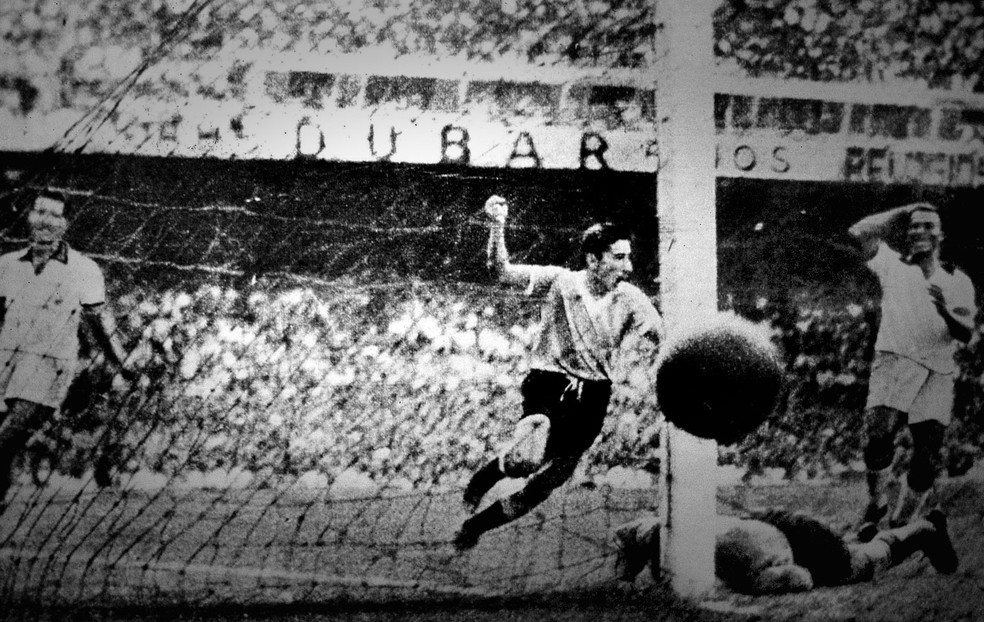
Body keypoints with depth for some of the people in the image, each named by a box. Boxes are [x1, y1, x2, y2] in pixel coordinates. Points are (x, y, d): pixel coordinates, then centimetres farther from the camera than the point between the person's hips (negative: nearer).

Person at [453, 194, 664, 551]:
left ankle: (476, 524, 31)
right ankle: (483, 478, 5)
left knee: (547, 484, 7)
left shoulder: (631, 299, -2)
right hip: (549, 384, -4)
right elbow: (503, 273, -13)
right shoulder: (559, 281, -8)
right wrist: (497, 226, -28)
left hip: (592, 398, 4)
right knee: (528, 460, -31)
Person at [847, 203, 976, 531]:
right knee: (878, 435, -24)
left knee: (927, 460, -4)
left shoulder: (958, 282, 17)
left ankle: (899, 525, 11)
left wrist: (945, 311, -17)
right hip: (894, 362, -2)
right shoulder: (892, 265, 14)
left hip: (937, 375, 2)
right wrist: (904, 212, 12)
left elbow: (966, 333, 5)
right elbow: (859, 232, 1)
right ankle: (875, 503, -2)